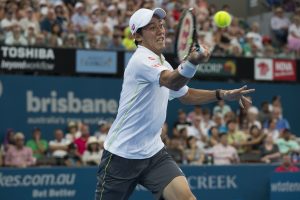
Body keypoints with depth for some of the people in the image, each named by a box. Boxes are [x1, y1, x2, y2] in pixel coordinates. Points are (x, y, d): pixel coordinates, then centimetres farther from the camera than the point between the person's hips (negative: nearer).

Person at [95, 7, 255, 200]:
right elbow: (172, 82, -36)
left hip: (153, 152, 7)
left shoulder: (162, 64, 10)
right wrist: (193, 61, -56)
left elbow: (185, 94, 25)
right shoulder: (141, 59, -17)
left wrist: (223, 94, 12)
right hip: (122, 155, -7)